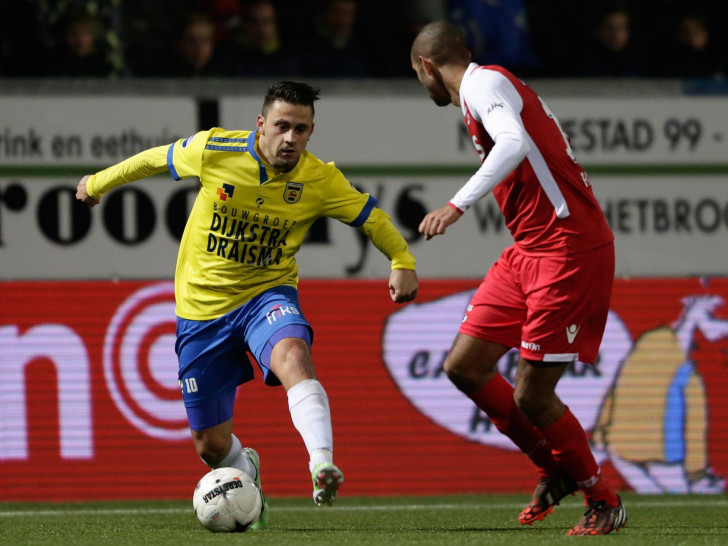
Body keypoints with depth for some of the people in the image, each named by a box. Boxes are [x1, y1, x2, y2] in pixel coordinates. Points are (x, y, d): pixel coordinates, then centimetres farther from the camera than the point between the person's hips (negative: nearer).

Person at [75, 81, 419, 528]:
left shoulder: (320, 180, -12)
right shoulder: (212, 149, -14)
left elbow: (373, 217, 2)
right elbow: (155, 159, 5)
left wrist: (403, 262, -15)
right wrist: (99, 183, 20)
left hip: (267, 294, -1)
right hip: (202, 306, 1)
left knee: (293, 356, -38)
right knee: (212, 445, 5)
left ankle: (322, 466, -51)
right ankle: (246, 472, 42)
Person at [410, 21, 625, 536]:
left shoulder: (484, 83, -11)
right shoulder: (486, 86, 19)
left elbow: (514, 143, -31)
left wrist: (458, 204, -37)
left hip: (569, 251, -10)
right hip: (528, 251, 10)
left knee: (531, 395, -7)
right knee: (464, 367, 6)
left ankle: (603, 500, 11)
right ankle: (554, 469, 21)